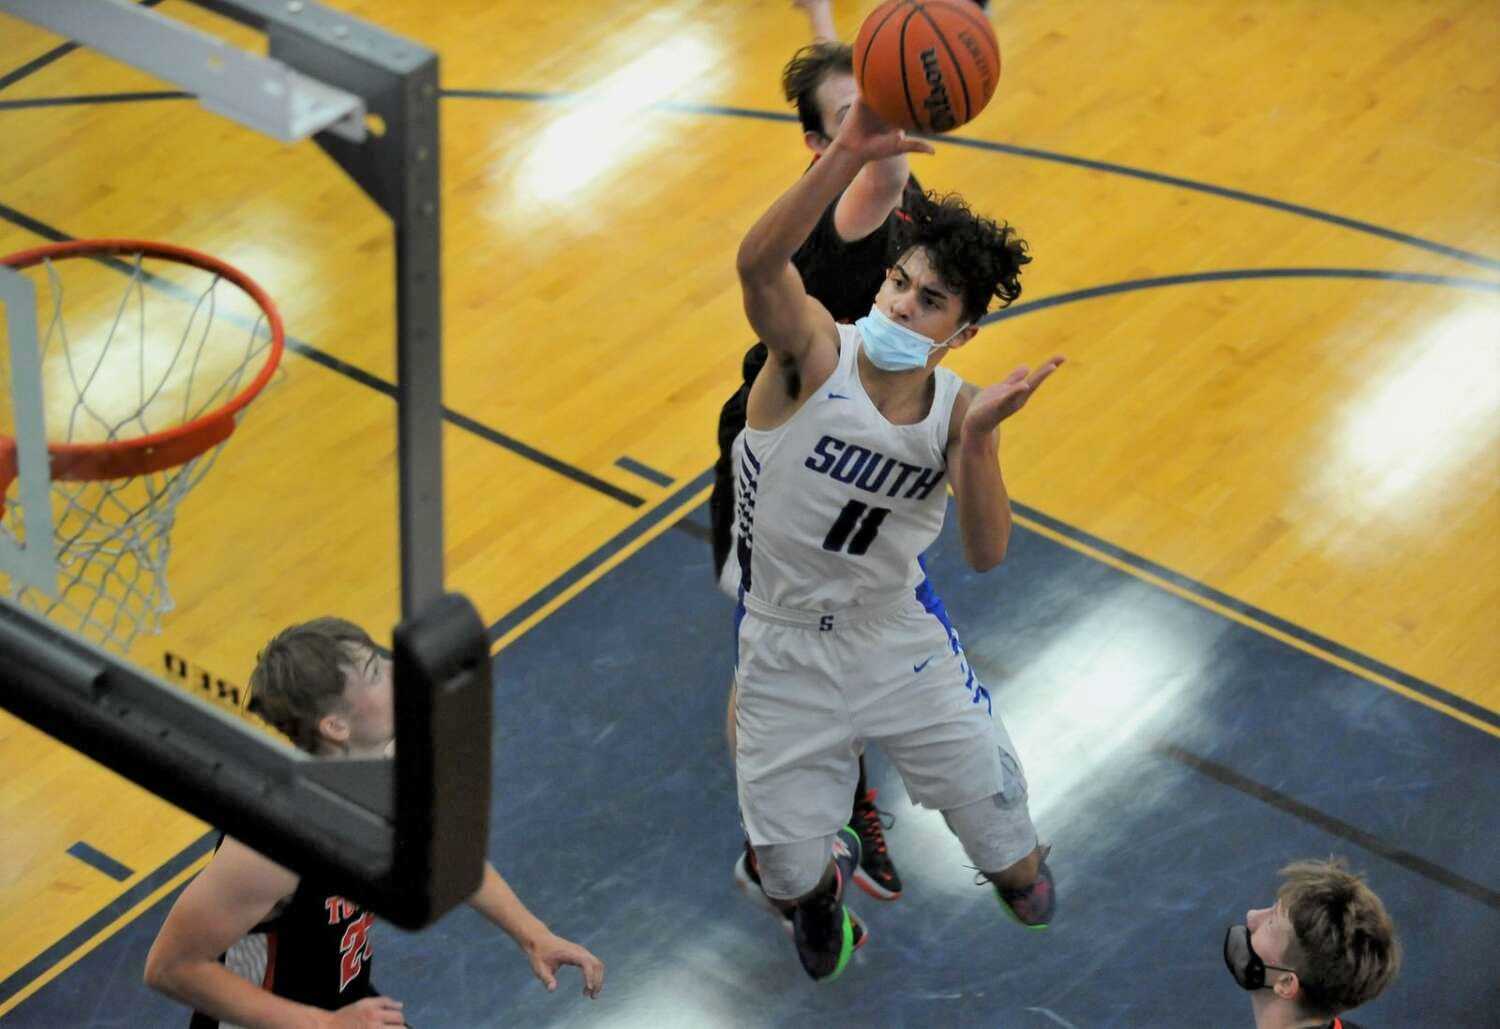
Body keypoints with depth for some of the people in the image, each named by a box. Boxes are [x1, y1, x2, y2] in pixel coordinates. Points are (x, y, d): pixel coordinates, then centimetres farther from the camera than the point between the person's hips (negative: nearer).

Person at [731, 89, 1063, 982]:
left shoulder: (960, 407, -10)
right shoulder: (816, 352, -21)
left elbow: (987, 554, -20)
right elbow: (759, 264, -44)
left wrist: (978, 440, -37)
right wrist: (848, 156, -58)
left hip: (903, 637, 2)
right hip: (785, 650, -2)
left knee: (1016, 855, 9)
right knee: (789, 881, 7)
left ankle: (1022, 875, 49)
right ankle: (827, 874, 46)